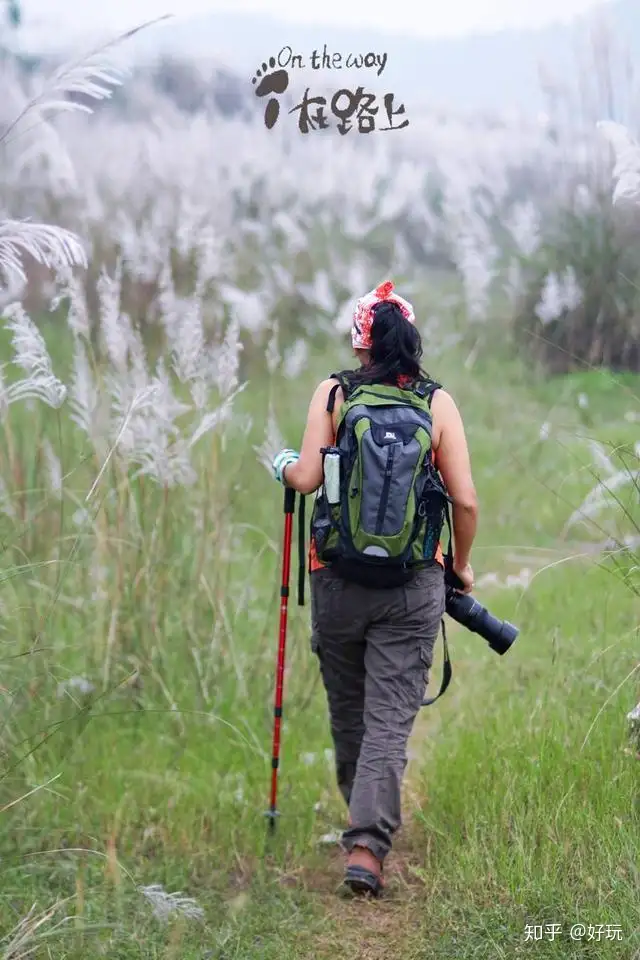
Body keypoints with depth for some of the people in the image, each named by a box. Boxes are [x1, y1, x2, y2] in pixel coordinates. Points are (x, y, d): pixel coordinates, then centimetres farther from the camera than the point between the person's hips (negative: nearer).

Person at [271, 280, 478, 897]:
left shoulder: (333, 393, 0)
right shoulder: (438, 403, 2)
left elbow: (306, 479, -8)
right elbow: (465, 500, -1)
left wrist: (284, 467, 15)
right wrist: (461, 566, 15)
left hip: (338, 576, 1)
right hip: (413, 584, -1)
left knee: (347, 710, 18)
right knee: (391, 717, -1)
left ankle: (366, 821, 35)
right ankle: (367, 843, -12)